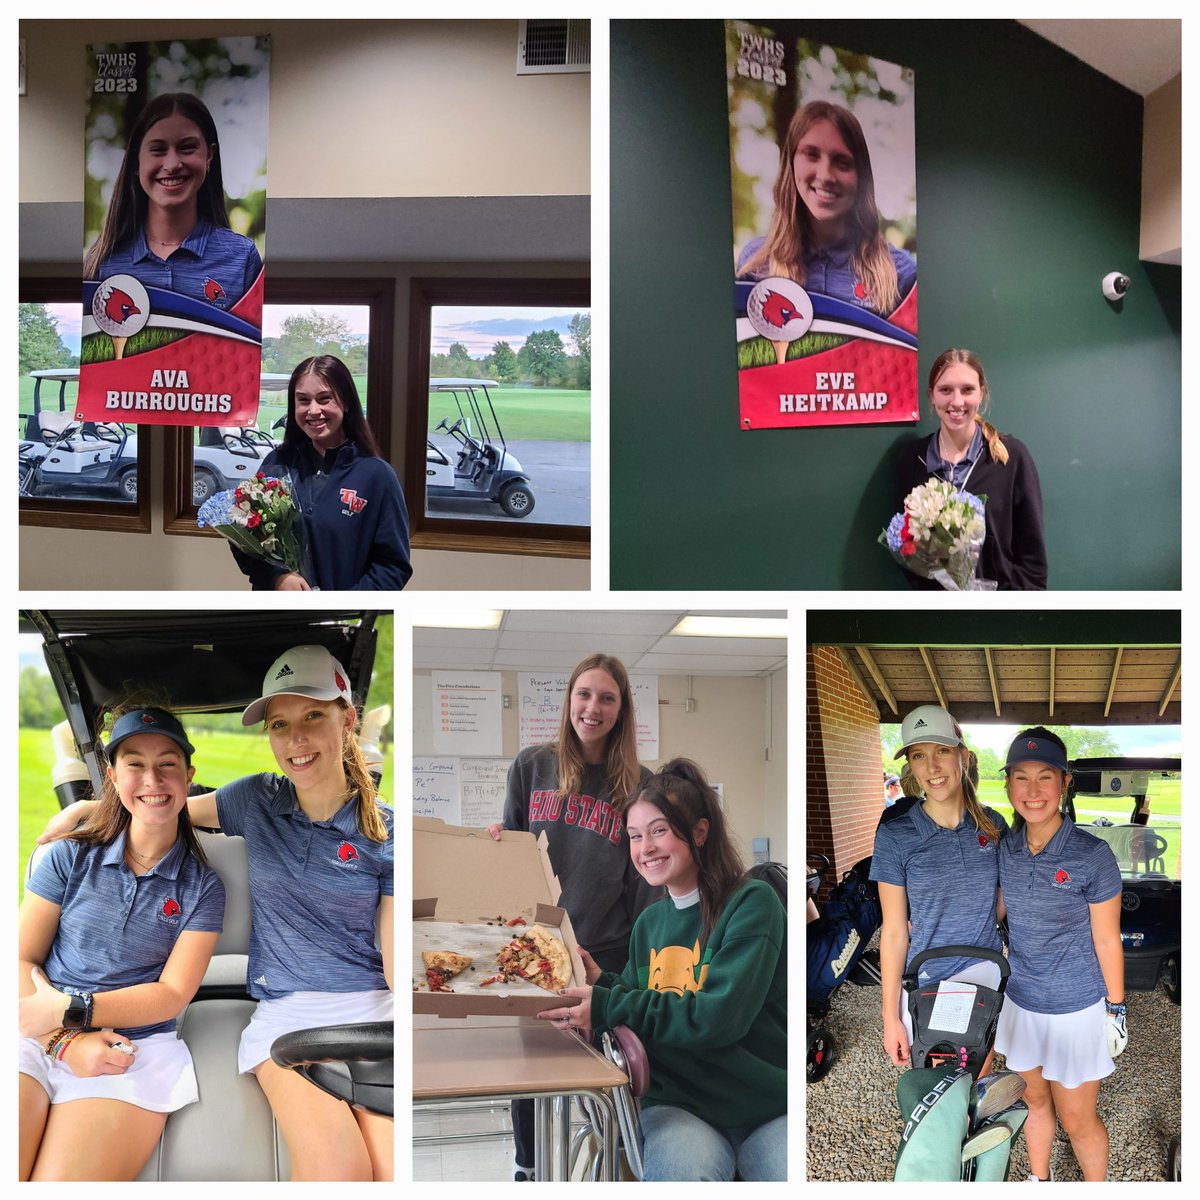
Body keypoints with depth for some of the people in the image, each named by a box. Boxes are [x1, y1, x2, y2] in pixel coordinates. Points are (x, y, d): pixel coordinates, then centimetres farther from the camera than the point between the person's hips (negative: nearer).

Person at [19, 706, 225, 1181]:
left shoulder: (202, 887, 7)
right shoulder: (71, 857, 9)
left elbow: (173, 995, 0)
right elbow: (22, 960, 3)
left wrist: (68, 1009, -12)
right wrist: (66, 1042, -14)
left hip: (135, 1048, -1)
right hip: (37, 1040, 1)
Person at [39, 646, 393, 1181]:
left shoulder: (385, 831, 2)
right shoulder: (258, 801, 8)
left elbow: (397, 958, -1)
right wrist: (86, 807, 18)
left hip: (371, 1007, -1)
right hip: (285, 1012, 1)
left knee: (396, 1169, -29)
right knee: (338, 1170, -29)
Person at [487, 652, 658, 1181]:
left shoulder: (638, 785, -2)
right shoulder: (531, 766, 1)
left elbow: (647, 880, 0)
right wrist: (495, 839, -8)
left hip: (605, 953, -1)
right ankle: (526, 1168, 30)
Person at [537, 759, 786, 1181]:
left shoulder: (751, 902, -5)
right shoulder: (649, 923, 14)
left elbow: (720, 1016, -16)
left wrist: (609, 1007, -18)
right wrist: (601, 982, -2)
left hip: (769, 1109, -3)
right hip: (679, 1105, 3)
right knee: (682, 1170, -32)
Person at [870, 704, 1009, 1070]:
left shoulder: (993, 825, -2)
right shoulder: (895, 835, -11)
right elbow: (894, 932, -8)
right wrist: (891, 1016, -8)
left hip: (985, 976, 2)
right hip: (925, 985, -2)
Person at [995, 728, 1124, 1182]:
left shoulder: (1092, 855, -19)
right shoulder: (1006, 851, -5)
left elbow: (1107, 941, -11)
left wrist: (1116, 1011, -5)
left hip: (1076, 1010, -4)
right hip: (1021, 1003, 5)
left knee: (1077, 1121, 8)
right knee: (1034, 1099, 22)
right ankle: (1039, 1180, 44)